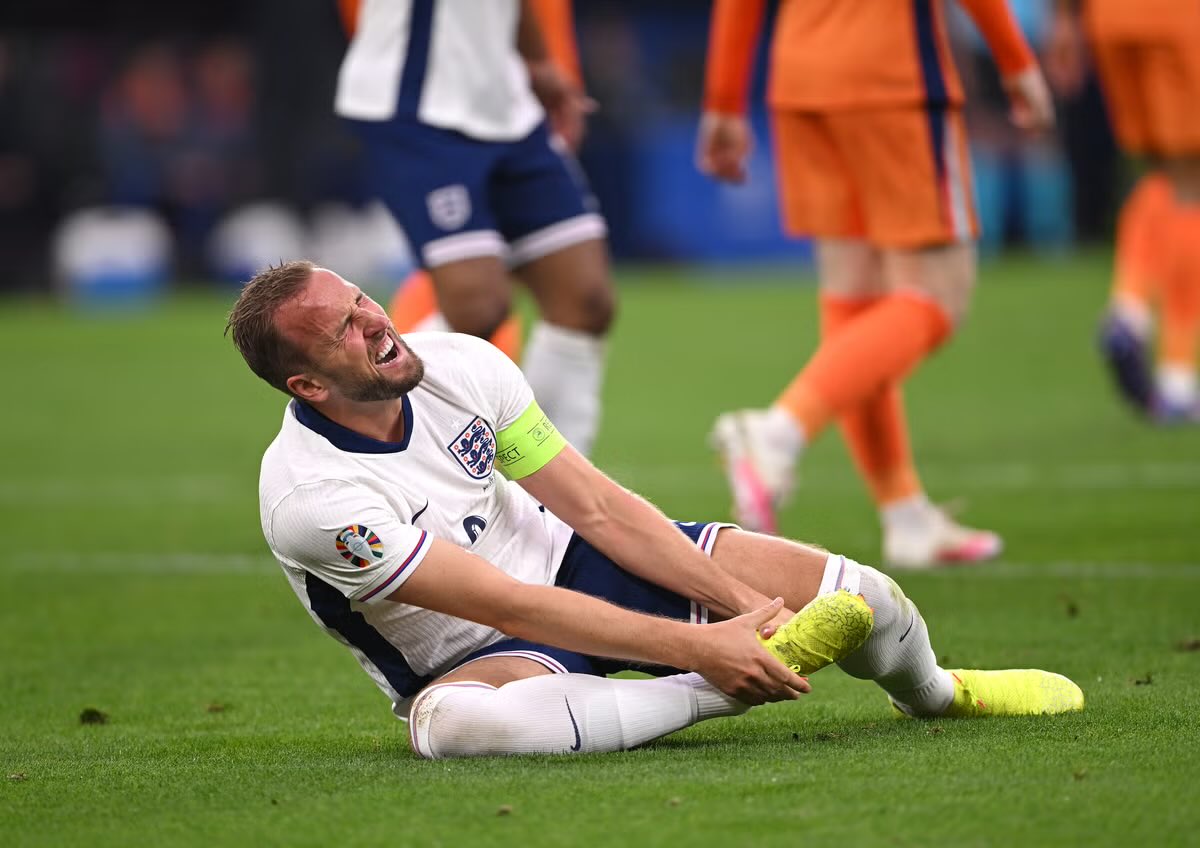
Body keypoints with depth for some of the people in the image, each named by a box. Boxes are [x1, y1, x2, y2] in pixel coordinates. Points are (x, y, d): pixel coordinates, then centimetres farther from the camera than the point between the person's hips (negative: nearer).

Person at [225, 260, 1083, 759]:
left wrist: (743, 604, -13)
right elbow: (511, 611, -27)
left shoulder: (457, 363, -10)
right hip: (472, 657, -6)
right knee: (456, 721, -46)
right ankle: (720, 691, -27)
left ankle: (937, 692, 29)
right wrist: (698, 649, -28)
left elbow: (598, 506, -4)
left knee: (857, 598, -8)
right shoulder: (310, 498, -27)